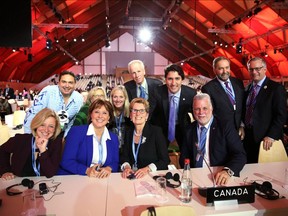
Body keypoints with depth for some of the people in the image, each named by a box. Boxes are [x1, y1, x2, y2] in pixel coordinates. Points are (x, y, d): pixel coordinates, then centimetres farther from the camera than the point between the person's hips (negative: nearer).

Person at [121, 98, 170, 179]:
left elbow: (165, 160, -8)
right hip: (133, 176, 4)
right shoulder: (128, 132, 8)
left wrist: (147, 169, -21)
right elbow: (124, 156, 8)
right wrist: (126, 167, -12)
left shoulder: (156, 131, -7)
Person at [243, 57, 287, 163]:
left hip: (265, 139, -5)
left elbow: (281, 115, -12)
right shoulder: (247, 88, 11)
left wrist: (271, 136, -17)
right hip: (247, 136, 5)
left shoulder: (276, 88, -8)